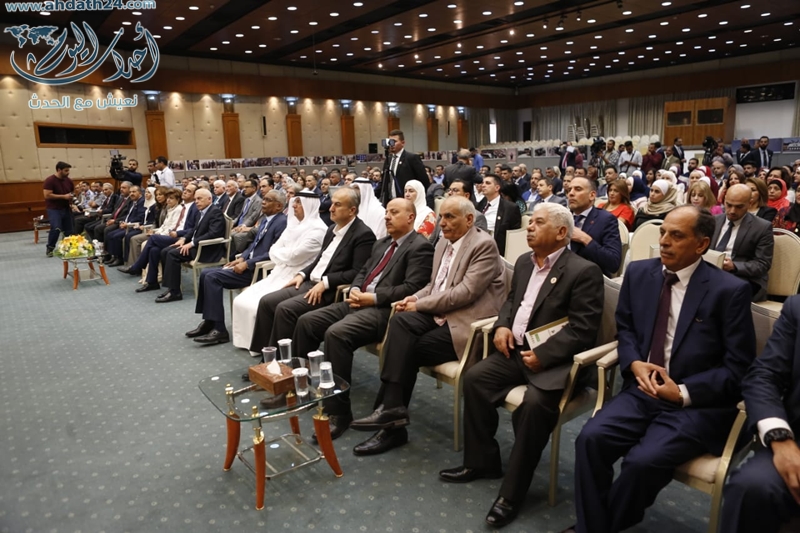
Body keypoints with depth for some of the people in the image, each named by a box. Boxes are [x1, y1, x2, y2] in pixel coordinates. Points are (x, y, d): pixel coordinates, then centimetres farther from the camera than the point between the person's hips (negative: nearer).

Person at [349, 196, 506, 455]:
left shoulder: (484, 245, -12)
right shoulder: (443, 243, 14)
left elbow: (465, 292, -20)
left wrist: (419, 305, -15)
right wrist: (414, 298, -1)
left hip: (466, 323, -7)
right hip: (439, 315, 7)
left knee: (409, 350, -21)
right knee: (400, 321, -22)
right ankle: (392, 408, -24)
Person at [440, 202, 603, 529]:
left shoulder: (583, 271, -12)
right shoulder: (524, 262, 12)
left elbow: (583, 330, -17)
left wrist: (543, 355, -23)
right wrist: (502, 325, 0)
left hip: (555, 359, -7)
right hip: (516, 350, 8)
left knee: (535, 403, -31)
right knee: (474, 378, -10)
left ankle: (513, 491, -12)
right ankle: (482, 461, 8)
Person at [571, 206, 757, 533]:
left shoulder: (730, 291, -7)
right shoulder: (639, 273, 6)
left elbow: (738, 368, -5)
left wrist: (683, 393, -15)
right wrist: (635, 364, -6)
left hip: (699, 404, -4)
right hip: (642, 391, 4)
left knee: (643, 460, -26)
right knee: (591, 438, -21)